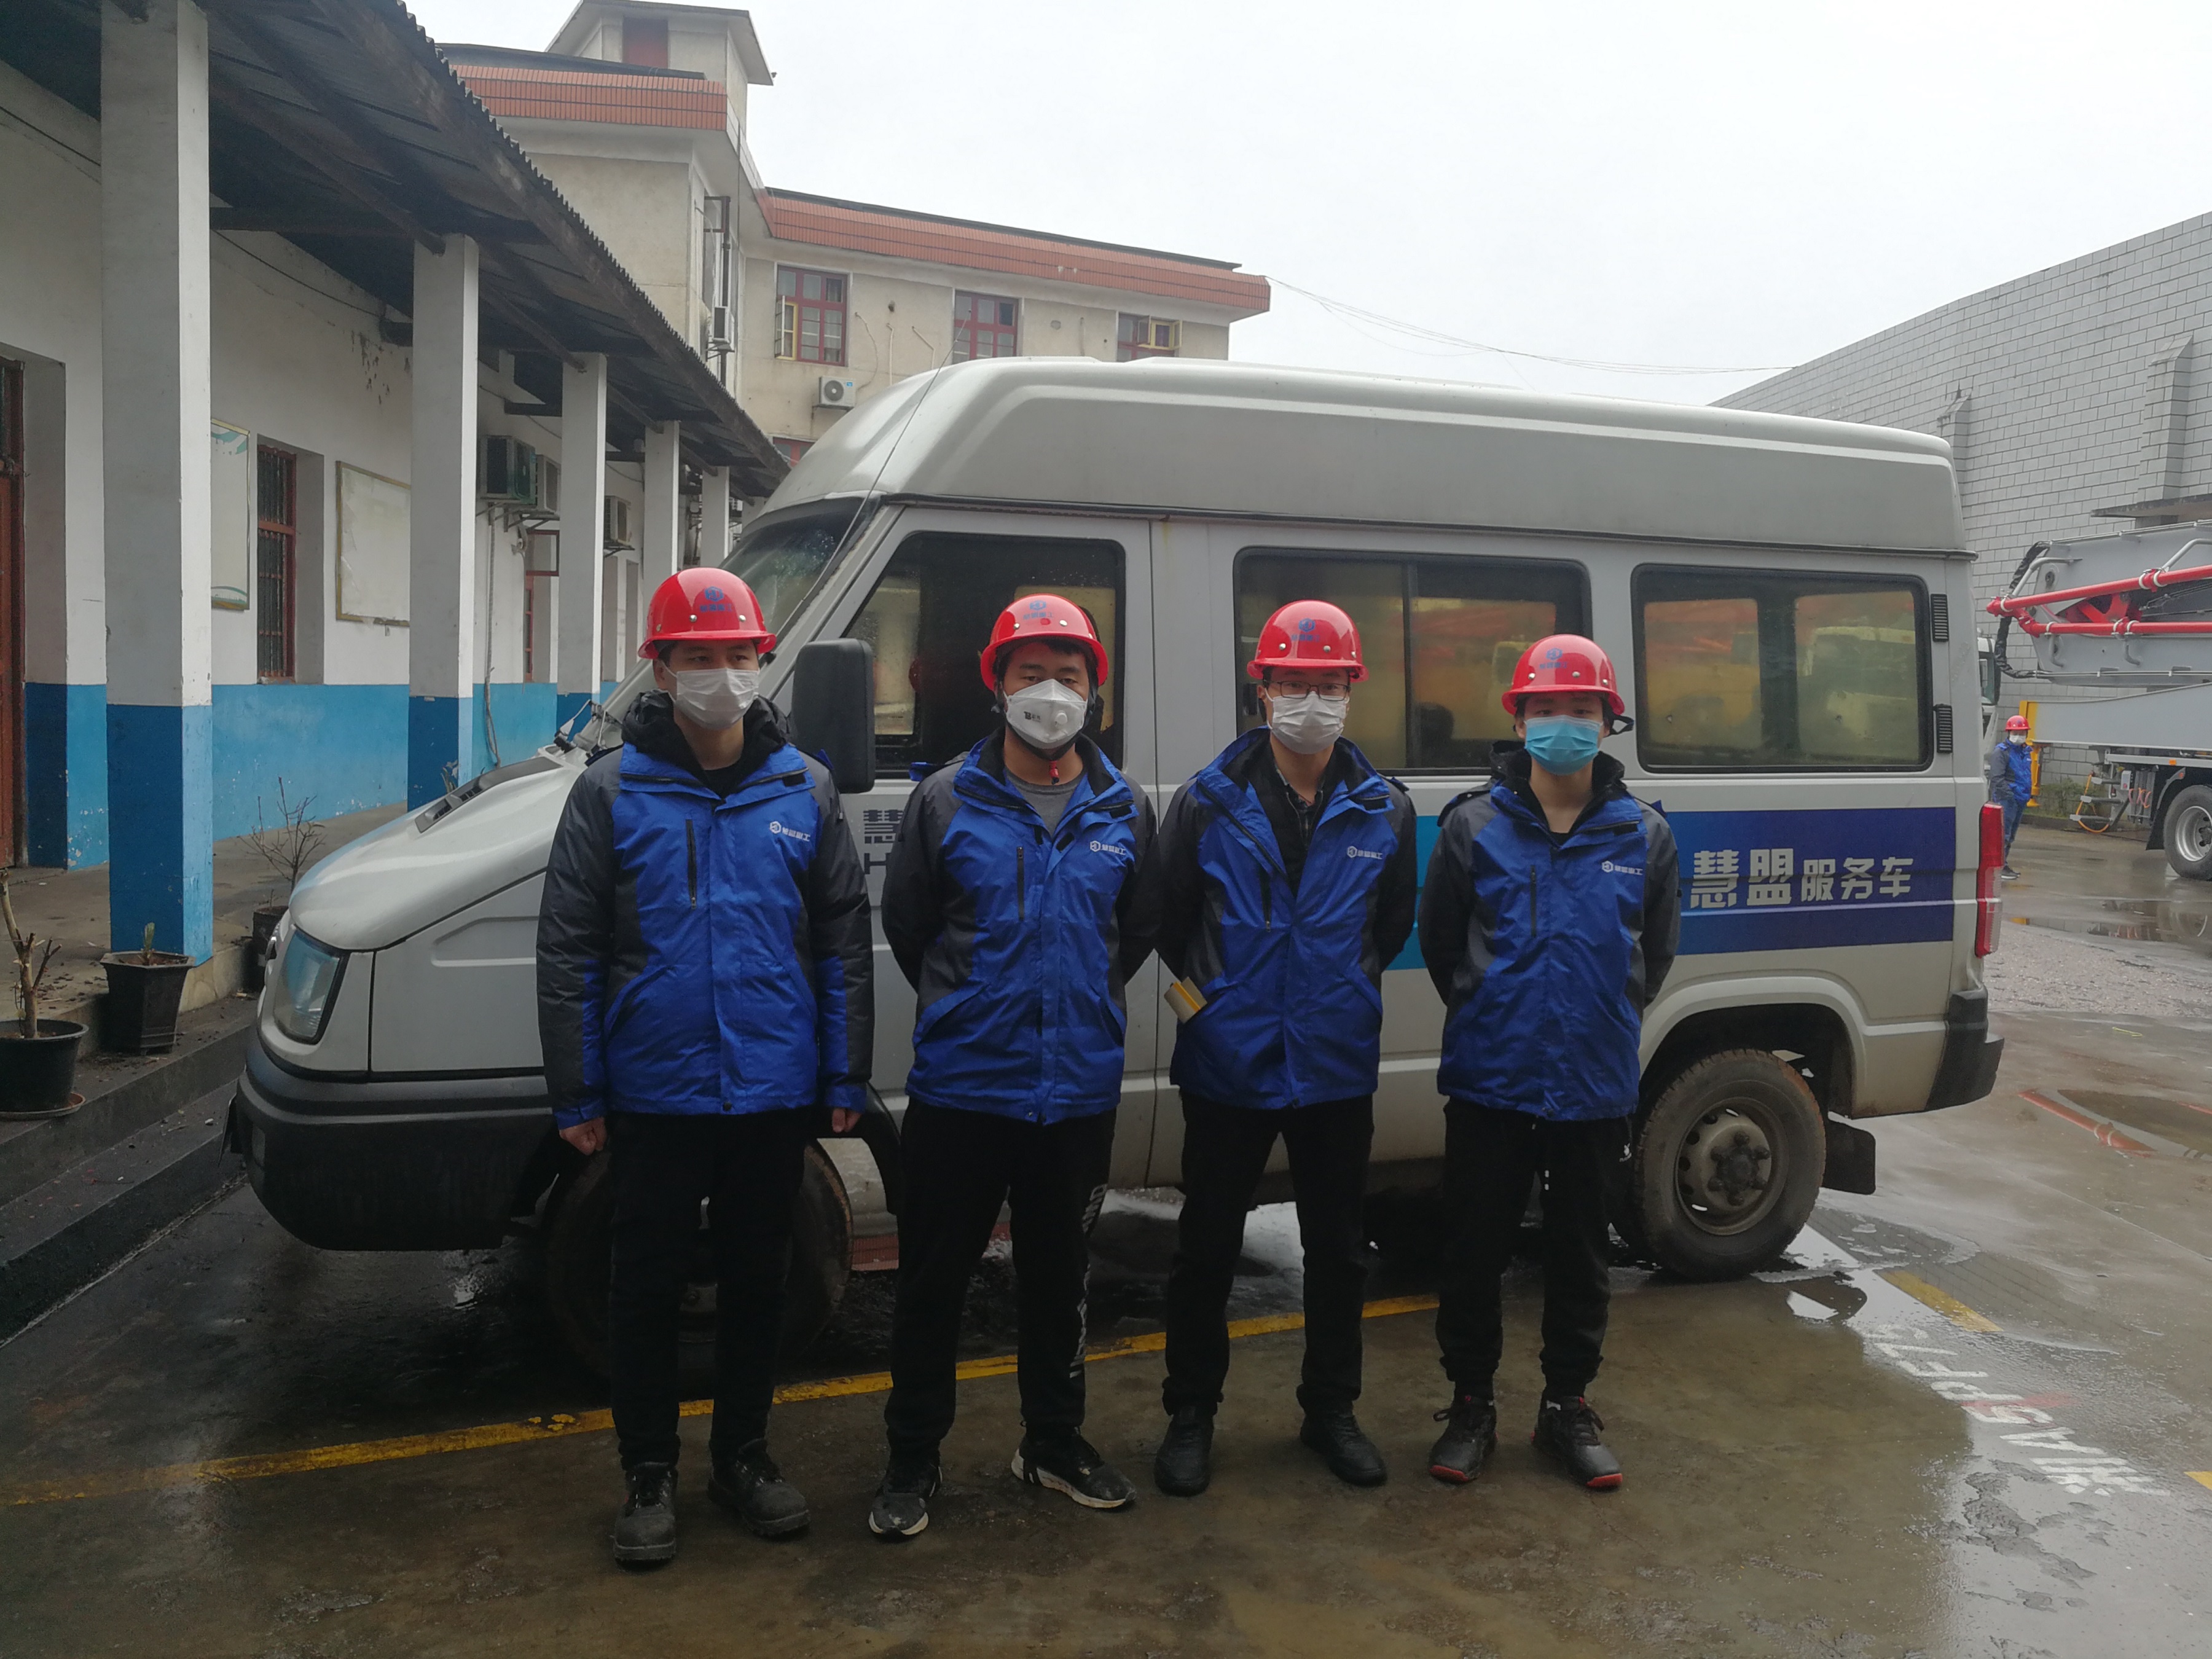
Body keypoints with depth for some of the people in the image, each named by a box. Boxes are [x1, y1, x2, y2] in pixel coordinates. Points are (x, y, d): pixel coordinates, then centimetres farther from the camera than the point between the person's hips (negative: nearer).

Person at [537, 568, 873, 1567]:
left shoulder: (804, 789, 3)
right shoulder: (613, 791, -3)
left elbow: (843, 942, 5)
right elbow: (567, 950, -3)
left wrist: (846, 1078, 3)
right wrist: (575, 1095, -4)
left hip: (774, 1095, 2)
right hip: (653, 1097, -2)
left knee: (757, 1280, 15)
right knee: (647, 1287, 10)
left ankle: (743, 1455, 33)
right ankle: (648, 1475, 27)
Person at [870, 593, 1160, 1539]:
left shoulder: (1125, 811, 4)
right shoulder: (946, 800, -4)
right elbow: (905, 924, 6)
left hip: (1080, 1088, 3)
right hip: (960, 1085, -2)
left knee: (1060, 1278, 16)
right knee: (935, 1280, 6)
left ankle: (1054, 1443, 33)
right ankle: (912, 1461, 22)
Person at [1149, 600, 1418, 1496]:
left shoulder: (1385, 810, 2)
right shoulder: (1208, 802, -6)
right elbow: (1167, 918, 3)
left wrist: (1346, 984, 9)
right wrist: (1209, 992, 2)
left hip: (1337, 1065, 3)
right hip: (1228, 1063, -2)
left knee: (1338, 1247, 14)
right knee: (1206, 1248, 8)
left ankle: (1331, 1409, 32)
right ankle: (1191, 1415, 25)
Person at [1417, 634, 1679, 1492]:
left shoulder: (1644, 835, 1)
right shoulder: (1473, 825, -5)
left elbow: (1656, 951, 14)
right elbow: (1438, 937, 6)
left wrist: (1605, 1020, 11)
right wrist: (1490, 1012, 8)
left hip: (1597, 1088, 2)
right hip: (1489, 1081, -1)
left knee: (1582, 1253, 13)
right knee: (1476, 1250, 7)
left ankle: (1568, 1406, 30)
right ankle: (1470, 1405, 24)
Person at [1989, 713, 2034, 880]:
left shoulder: (2026, 752, 17)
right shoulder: (2001, 752, -10)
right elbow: (1997, 778, -17)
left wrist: (2030, 793, 21)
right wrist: (2008, 794, -24)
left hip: (2020, 799, 9)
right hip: (2006, 799, -9)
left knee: (2011, 834, 14)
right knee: (2004, 834, -11)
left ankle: (2004, 864, 22)